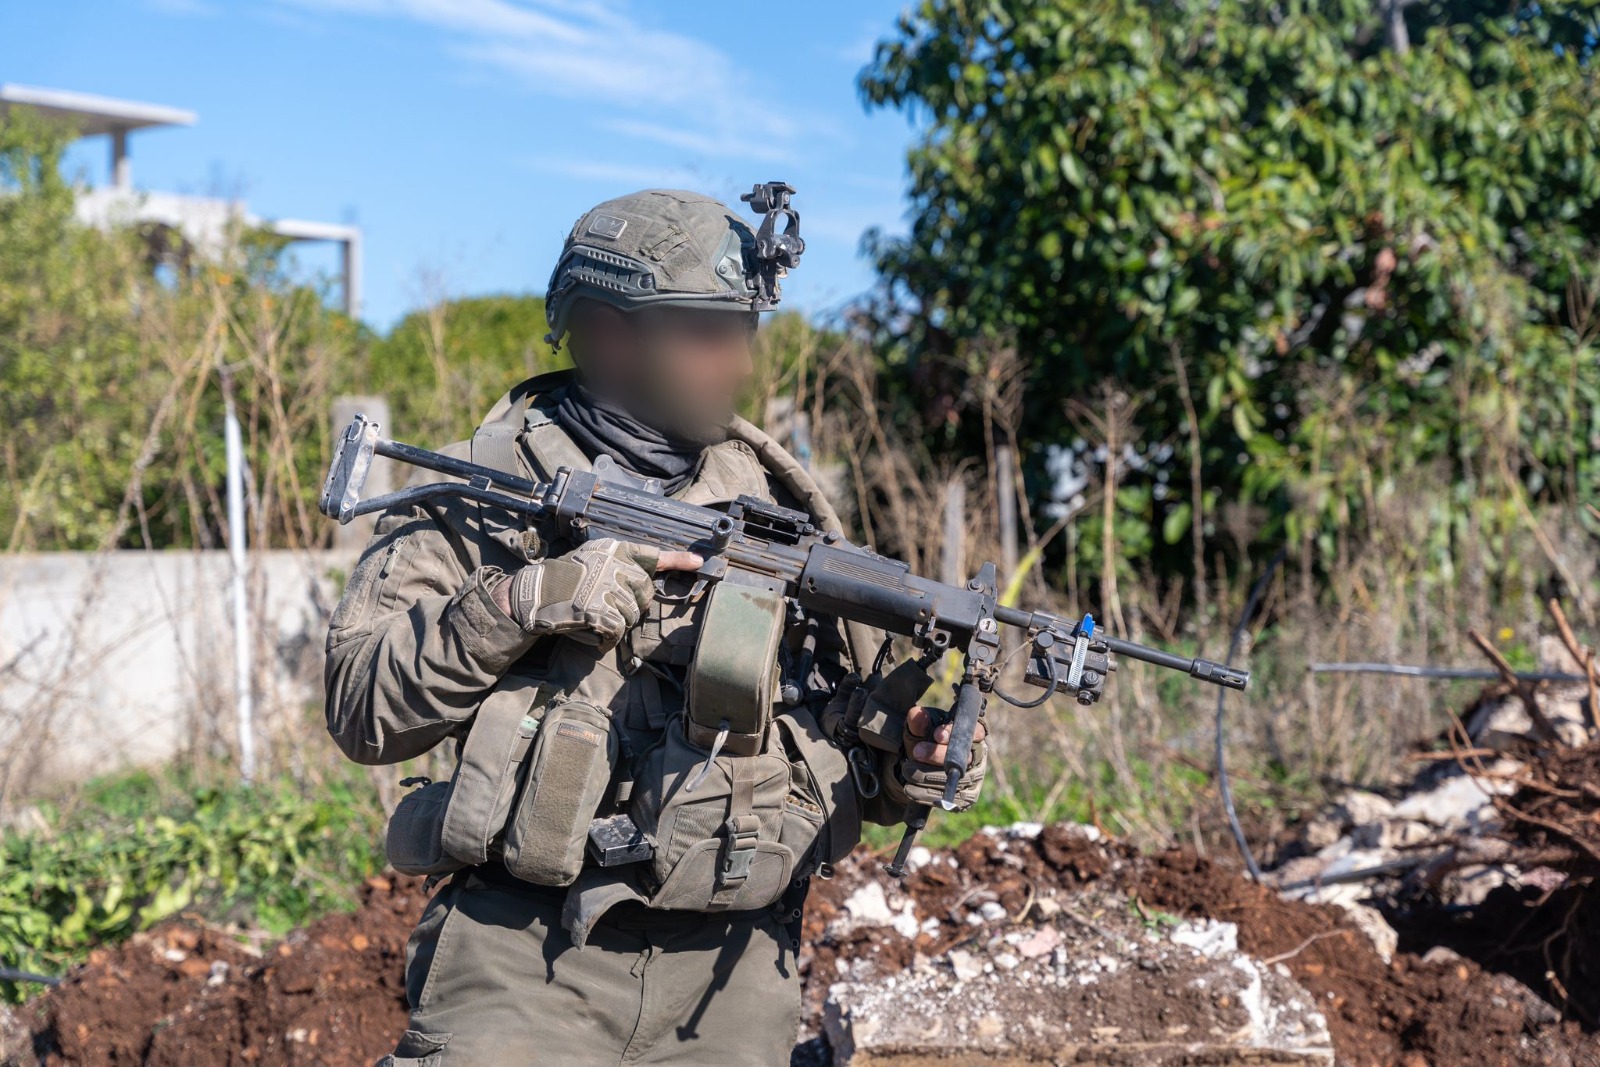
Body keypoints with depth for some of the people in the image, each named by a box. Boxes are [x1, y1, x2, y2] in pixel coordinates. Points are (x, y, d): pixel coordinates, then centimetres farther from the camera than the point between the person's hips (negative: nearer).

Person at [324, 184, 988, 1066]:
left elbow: (845, 725, 15)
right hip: (525, 966, -3)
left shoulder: (780, 506, 11)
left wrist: (902, 763, -7)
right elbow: (360, 708, -7)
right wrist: (524, 604, -19)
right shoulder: (482, 488, 1)